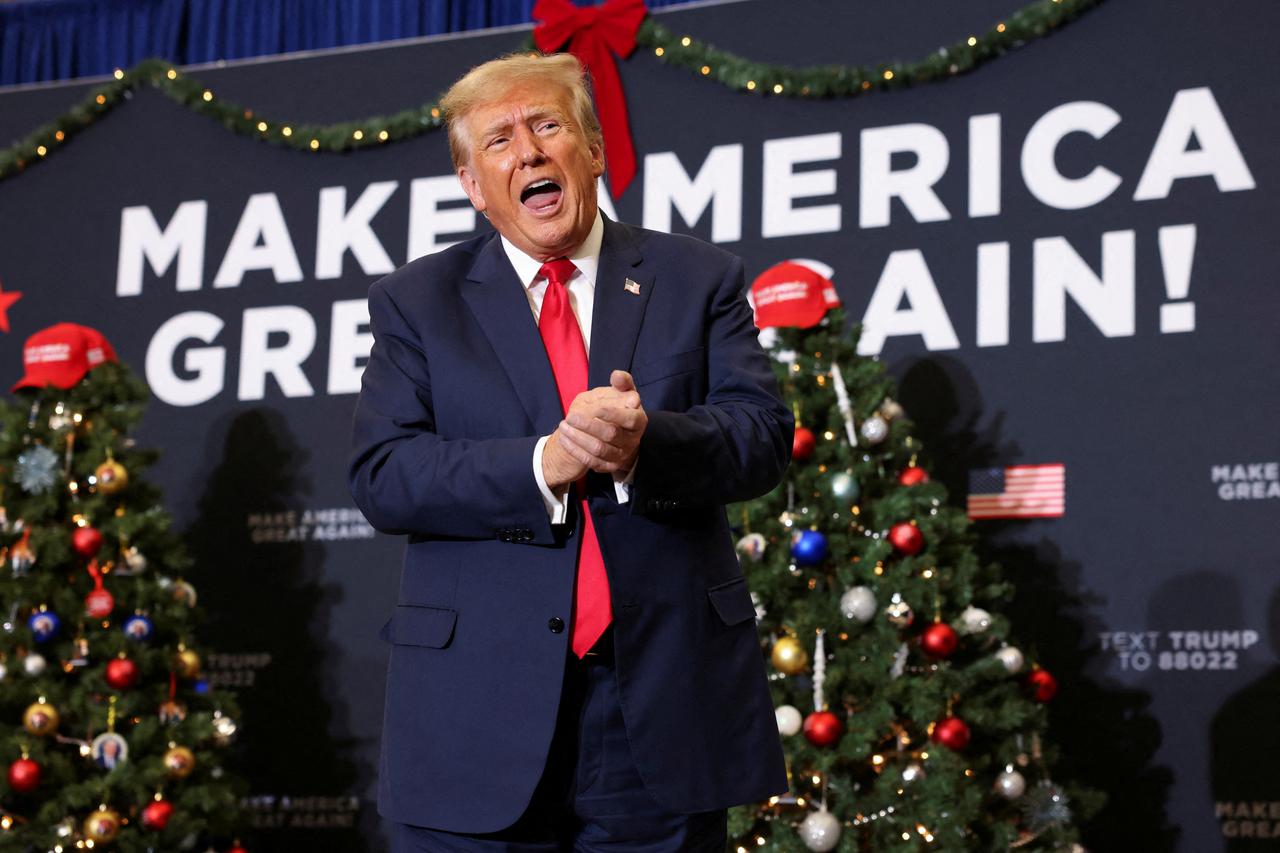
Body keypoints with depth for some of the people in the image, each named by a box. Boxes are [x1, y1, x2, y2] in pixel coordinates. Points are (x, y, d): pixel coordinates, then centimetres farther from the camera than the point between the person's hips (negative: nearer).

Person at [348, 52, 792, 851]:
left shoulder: (700, 280, 9)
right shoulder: (416, 302, 8)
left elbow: (764, 433, -2)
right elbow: (381, 474, -4)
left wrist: (648, 445, -22)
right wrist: (542, 464, -18)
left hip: (664, 707, 1)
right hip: (479, 714, 0)